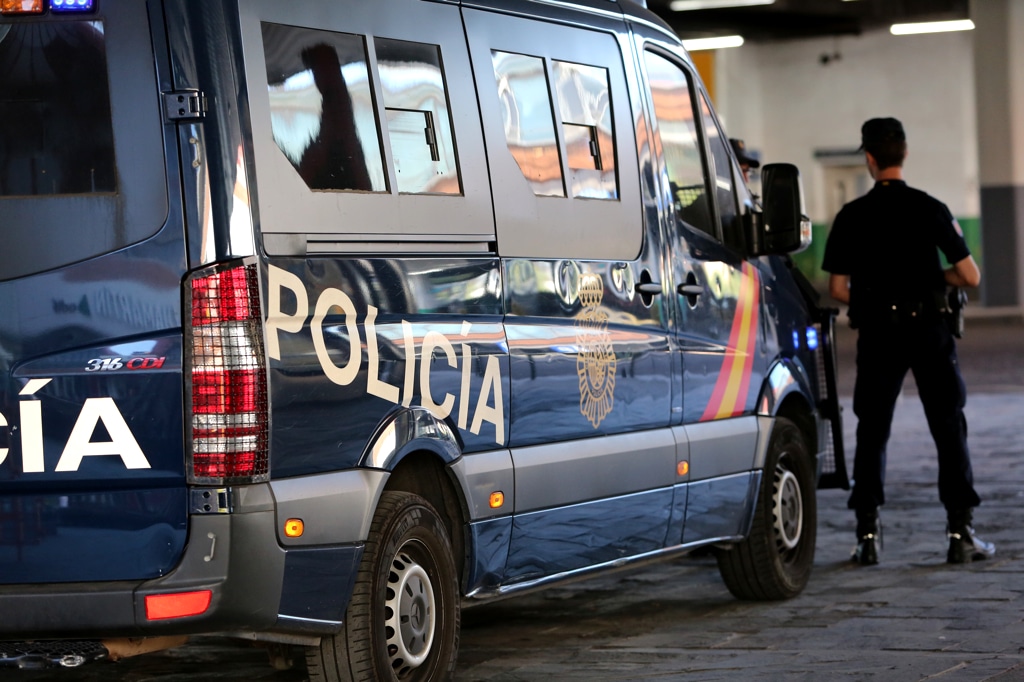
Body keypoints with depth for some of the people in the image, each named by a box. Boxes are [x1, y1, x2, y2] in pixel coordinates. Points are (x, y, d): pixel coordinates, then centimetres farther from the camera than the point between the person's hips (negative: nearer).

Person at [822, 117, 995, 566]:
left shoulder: (852, 216, -1)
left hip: (877, 332, 1)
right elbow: (970, 276, -5)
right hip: (928, 328, -1)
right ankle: (960, 533, 3)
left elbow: (837, 288, 0)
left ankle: (867, 534, 3)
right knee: (949, 428, 7)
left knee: (872, 431, 9)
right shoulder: (930, 209, -4)